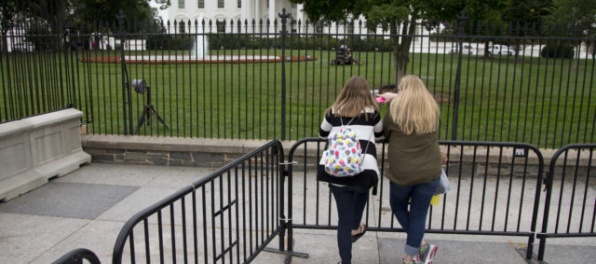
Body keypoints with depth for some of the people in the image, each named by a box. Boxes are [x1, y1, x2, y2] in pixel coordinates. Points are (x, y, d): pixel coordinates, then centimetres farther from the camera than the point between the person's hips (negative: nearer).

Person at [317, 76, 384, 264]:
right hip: (364, 169, -1)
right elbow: (380, 134, 29)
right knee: (362, 190, 35)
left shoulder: (334, 112, 13)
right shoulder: (372, 112, 9)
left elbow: (322, 134, 30)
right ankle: (355, 228, 46)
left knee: (344, 219, 9)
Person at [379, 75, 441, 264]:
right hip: (429, 173, 3)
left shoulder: (396, 110, -8)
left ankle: (421, 246, 22)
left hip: (402, 173, -2)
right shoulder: (433, 110, 3)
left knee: (398, 207, 24)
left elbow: (384, 133, 7)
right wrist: (395, 97, 31)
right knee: (418, 216, 11)